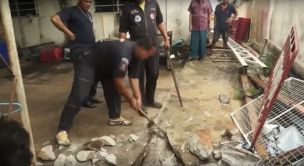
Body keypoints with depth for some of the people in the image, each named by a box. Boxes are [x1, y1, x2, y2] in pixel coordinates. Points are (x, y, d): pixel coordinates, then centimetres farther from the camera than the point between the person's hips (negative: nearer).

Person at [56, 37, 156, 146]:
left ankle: (115, 117, 24)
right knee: (78, 96, -19)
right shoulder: (124, 53, -34)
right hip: (86, 61, -10)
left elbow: (134, 77, -2)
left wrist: (138, 97, -9)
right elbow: (118, 81, -27)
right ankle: (62, 130, -16)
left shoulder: (135, 53, -5)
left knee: (113, 89, 8)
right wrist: (130, 99, -15)